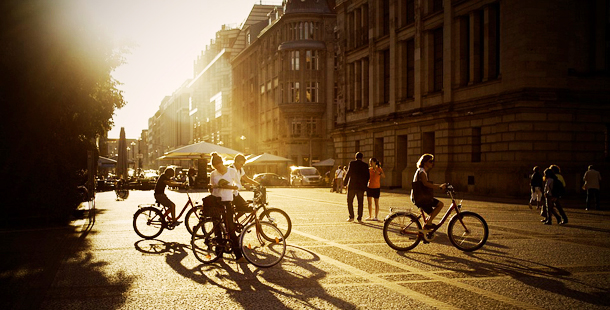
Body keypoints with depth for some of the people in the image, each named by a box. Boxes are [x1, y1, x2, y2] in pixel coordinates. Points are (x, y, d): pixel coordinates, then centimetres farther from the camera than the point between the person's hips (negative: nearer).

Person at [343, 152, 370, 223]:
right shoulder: (365, 165, 4)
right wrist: (365, 185, 15)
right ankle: (359, 218, 4)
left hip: (352, 185, -2)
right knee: (360, 202, 7)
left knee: (350, 201, 8)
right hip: (361, 186, 2)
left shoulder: (352, 163, -3)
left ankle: (351, 217, 0)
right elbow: (367, 176, 5)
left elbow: (348, 173, -7)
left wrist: (345, 183, 2)